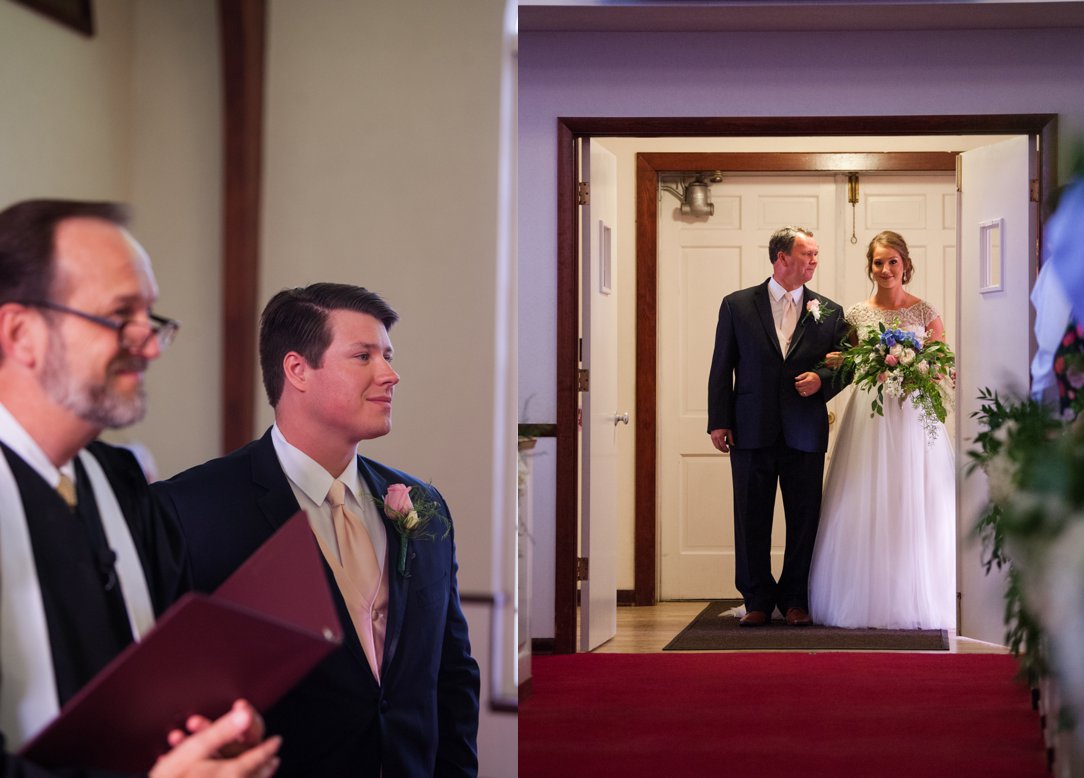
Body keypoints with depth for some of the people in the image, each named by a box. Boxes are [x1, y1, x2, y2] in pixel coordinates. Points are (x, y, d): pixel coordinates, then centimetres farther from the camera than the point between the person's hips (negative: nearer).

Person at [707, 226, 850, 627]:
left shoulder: (829, 312, 8)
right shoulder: (737, 305, 5)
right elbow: (721, 368, 5)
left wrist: (822, 379, -10)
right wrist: (719, 421, -1)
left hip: (805, 433, 1)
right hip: (752, 431, -1)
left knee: (803, 519, 4)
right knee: (751, 520, 3)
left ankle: (795, 601, 15)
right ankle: (758, 601, 13)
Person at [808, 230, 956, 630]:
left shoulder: (925, 313, 2)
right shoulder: (856, 314, 7)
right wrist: (839, 362, -4)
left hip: (913, 418, -2)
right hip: (868, 419, 2)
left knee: (913, 508, -2)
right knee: (865, 511, -1)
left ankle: (913, 601, 6)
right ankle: (869, 600, 6)